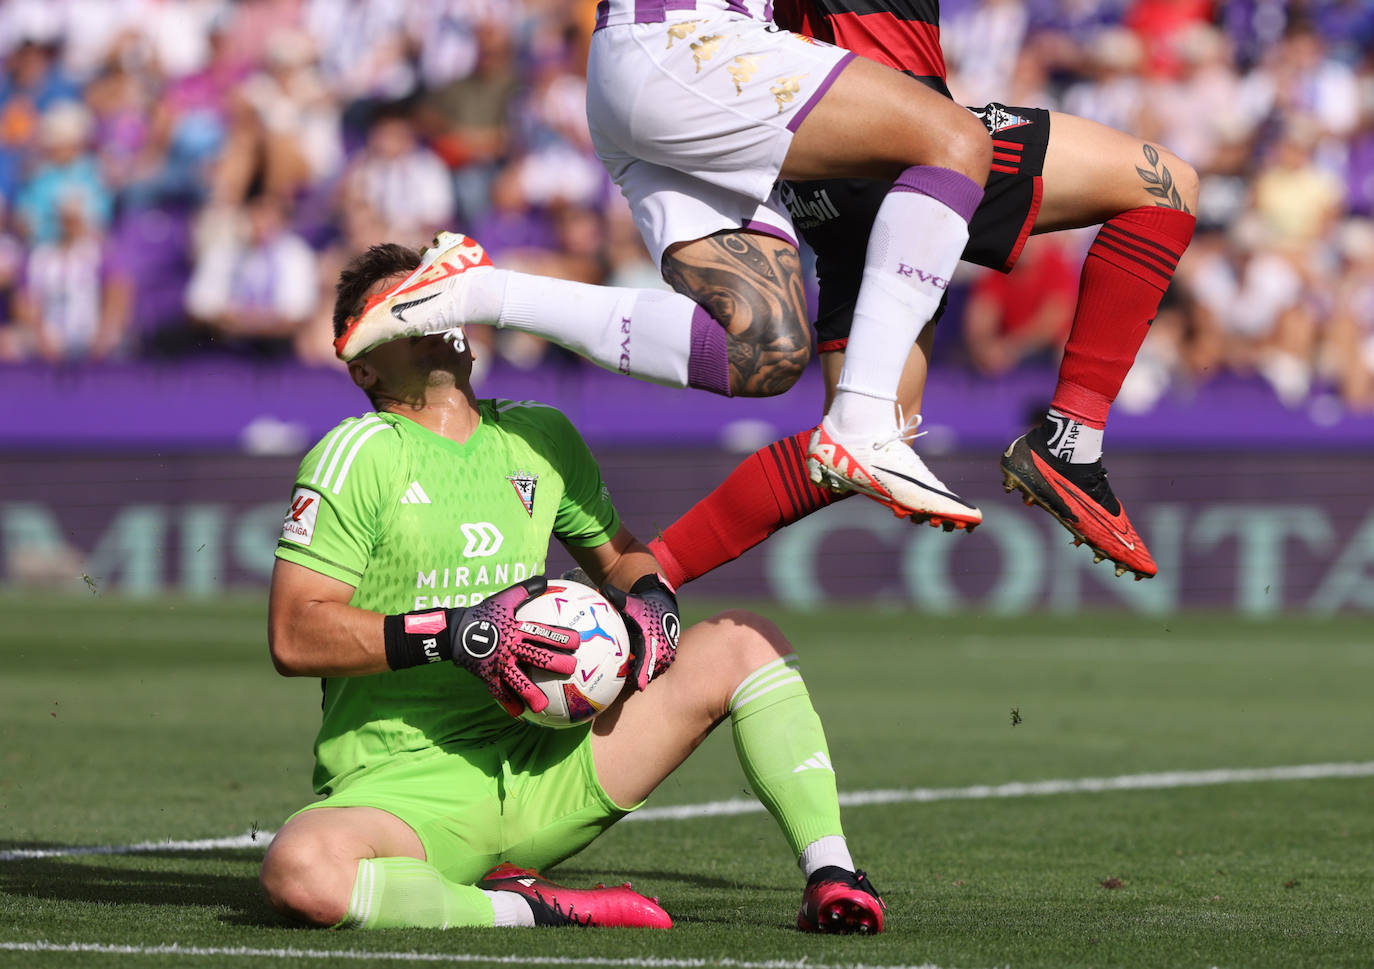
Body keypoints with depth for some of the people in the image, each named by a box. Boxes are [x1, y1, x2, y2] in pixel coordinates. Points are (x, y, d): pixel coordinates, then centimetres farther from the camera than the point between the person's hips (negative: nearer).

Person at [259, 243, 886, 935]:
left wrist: (651, 601, 4)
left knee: (741, 642, -4)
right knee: (297, 871, -40)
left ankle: (829, 875, -12)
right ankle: (523, 910, -25)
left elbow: (616, 555, 29)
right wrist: (454, 635, -22)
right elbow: (292, 637, -13)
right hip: (400, 790, -5)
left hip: (537, 768, 5)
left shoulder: (540, 436, 13)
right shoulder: (360, 453, -4)